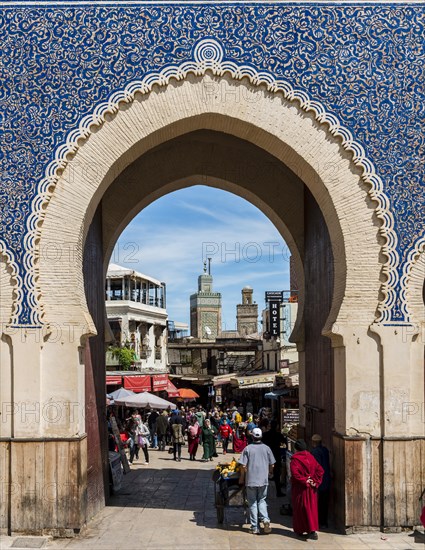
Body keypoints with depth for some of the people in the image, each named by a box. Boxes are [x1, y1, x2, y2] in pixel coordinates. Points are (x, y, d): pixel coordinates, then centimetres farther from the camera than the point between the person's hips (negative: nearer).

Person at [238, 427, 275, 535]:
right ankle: (265, 519, -9)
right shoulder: (266, 448, 0)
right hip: (263, 479, 2)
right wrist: (270, 473, 28)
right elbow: (271, 465, 7)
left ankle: (255, 528, 9)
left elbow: (243, 466, -8)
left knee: (252, 503, 7)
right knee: (262, 501, 16)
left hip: (251, 480, -2)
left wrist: (241, 478, 5)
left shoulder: (247, 448, -8)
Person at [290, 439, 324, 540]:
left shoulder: (295, 459, -11)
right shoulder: (310, 457, 3)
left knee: (299, 509, 9)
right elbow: (320, 470, -1)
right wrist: (315, 482, -3)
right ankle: (312, 530, 2)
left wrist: (304, 480, -14)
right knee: (311, 508, 9)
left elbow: (295, 474, -23)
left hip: (299, 488, -4)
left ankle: (299, 530, 17)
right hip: (311, 488, 4)